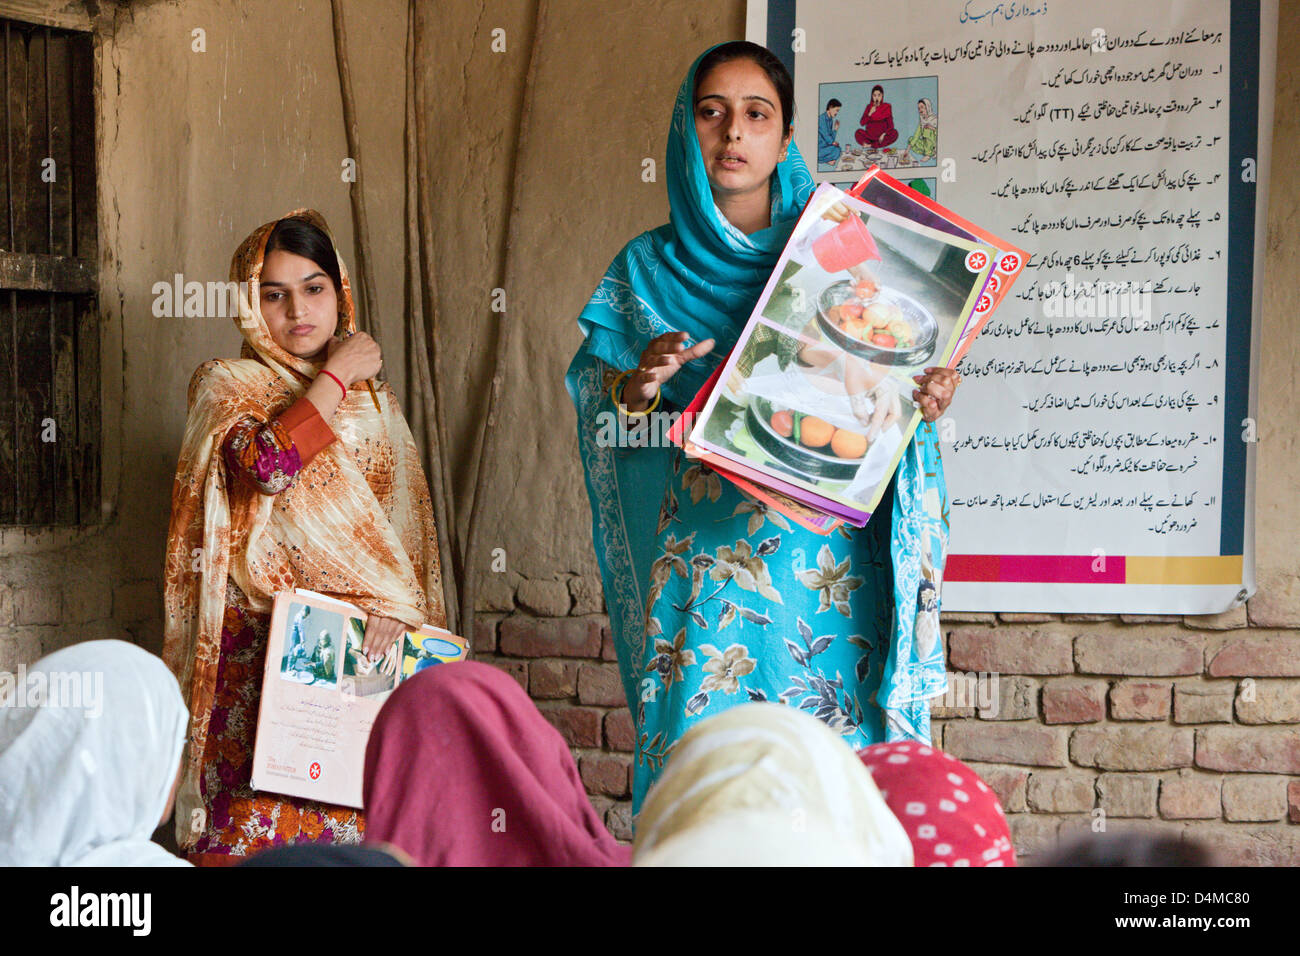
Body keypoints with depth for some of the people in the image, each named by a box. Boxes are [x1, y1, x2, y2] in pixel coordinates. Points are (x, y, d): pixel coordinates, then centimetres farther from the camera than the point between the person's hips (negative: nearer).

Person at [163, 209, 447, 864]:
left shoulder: (374, 401, 18)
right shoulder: (225, 384, 5)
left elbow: (406, 523, 14)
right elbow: (266, 463, -17)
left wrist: (392, 602, -2)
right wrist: (335, 374, -6)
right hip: (262, 642, -3)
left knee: (351, 821, -3)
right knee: (261, 818, -12)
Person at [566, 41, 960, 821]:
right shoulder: (648, 268, 11)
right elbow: (600, 422, 8)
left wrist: (927, 401, -11)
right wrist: (640, 388, -12)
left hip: (825, 559, 0)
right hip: (703, 559, 0)